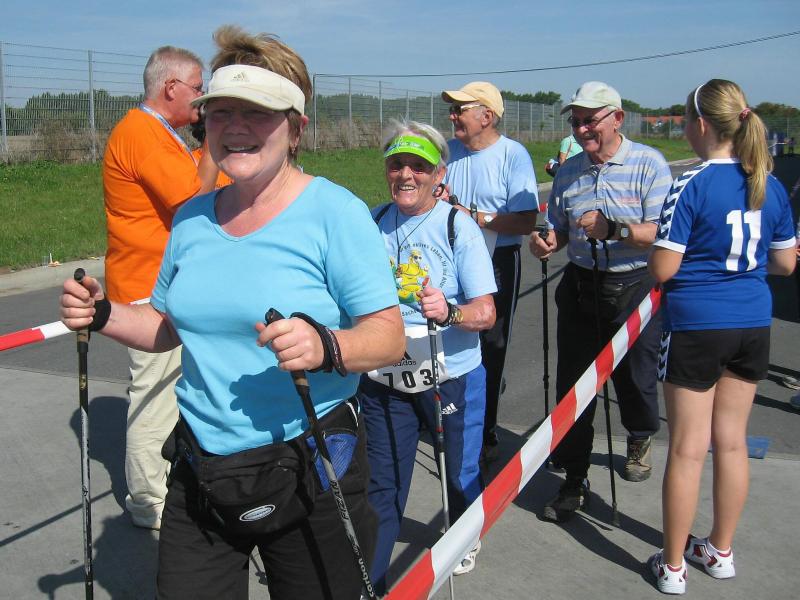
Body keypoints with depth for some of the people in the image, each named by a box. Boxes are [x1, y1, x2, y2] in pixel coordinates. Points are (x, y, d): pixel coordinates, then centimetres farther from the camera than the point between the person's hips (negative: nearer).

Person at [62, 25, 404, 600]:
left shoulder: (334, 211, -11)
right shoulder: (192, 218, 7)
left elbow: (390, 336, -15)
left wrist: (325, 347, -34)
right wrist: (104, 314, 1)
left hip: (308, 473, -5)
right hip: (198, 475, 5)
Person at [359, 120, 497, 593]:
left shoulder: (458, 226, -11)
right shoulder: (374, 222, 1)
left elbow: (487, 313, -15)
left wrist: (449, 312, -35)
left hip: (451, 378, -2)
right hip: (384, 380, 2)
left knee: (461, 476, 16)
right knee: (382, 485, 7)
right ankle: (369, 581, 22)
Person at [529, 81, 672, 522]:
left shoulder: (648, 164, -7)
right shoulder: (567, 172, 9)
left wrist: (613, 228, -28)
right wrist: (547, 242, -5)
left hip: (635, 290, -4)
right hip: (580, 288, 4)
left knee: (635, 378, 9)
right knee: (571, 388, 4)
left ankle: (638, 440, 43)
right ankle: (574, 482, 16)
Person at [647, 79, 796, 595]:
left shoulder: (691, 186, -15)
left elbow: (663, 269, -16)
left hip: (696, 326, -6)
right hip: (753, 325, 6)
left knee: (687, 448, 4)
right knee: (732, 441, 16)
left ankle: (673, 567, 17)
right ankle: (721, 551, 31)